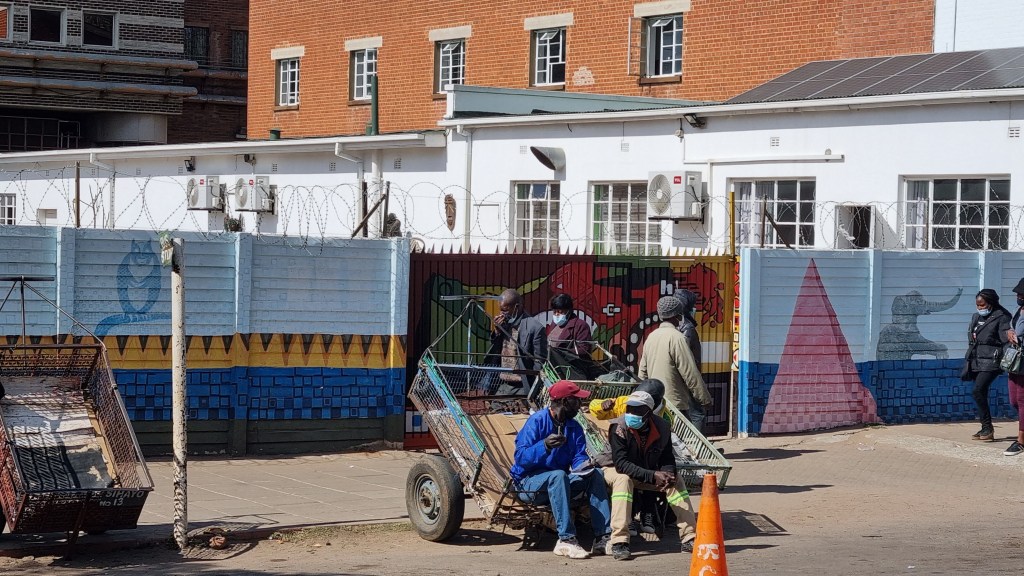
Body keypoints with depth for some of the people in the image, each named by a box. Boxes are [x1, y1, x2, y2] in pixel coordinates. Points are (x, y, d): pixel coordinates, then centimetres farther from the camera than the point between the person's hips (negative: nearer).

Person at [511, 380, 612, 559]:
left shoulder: (574, 428, 8)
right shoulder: (537, 421, -13)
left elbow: (578, 456, -2)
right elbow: (520, 457, -22)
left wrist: (584, 465, -27)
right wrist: (544, 445, -39)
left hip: (558, 482, 7)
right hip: (530, 482, -7)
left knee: (596, 473, -14)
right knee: (558, 475, -37)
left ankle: (602, 537, -23)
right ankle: (566, 540, -41)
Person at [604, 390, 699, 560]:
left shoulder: (662, 428, -14)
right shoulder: (619, 427, -27)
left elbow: (667, 458, -6)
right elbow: (621, 463, -33)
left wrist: (668, 474, -31)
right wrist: (653, 476, -40)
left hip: (651, 473, 5)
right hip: (617, 471, -4)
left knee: (677, 480, -15)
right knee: (623, 479, -36)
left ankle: (690, 538, -13)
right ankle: (619, 541, -42)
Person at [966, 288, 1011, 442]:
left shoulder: (1001, 318, -6)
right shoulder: (976, 317, 16)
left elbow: (1006, 340, -13)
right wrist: (968, 362, 17)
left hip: (990, 361, -8)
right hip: (976, 362, 8)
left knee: (978, 391, -18)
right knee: (981, 394, 8)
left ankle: (987, 426, -10)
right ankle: (986, 429, 15)